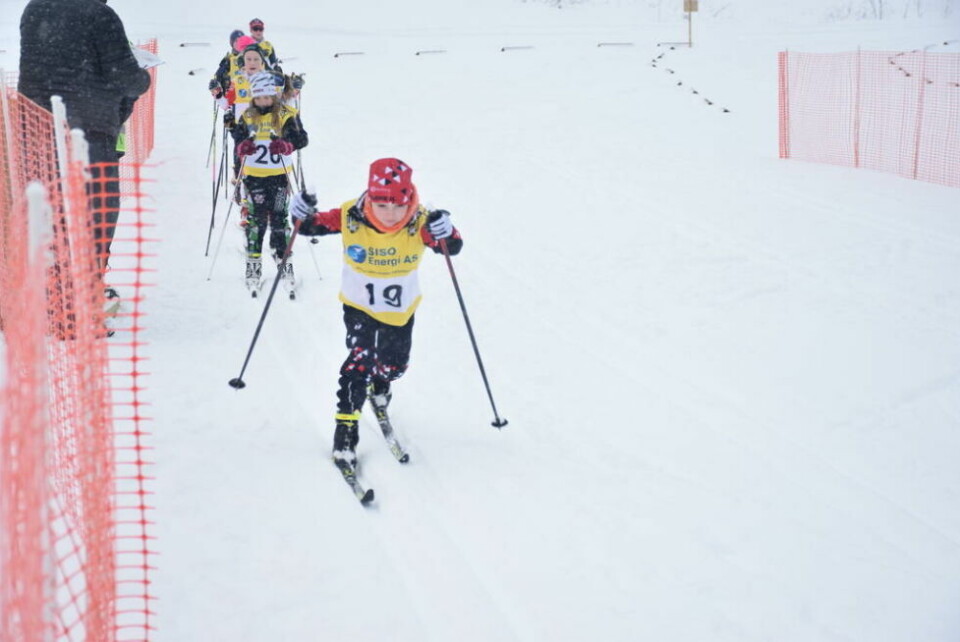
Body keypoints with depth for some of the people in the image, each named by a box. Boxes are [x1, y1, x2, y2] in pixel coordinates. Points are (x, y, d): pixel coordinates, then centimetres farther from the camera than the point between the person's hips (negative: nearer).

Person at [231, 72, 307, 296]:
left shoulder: (287, 115, -2)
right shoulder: (247, 117, 7)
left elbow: (301, 138, -9)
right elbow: (237, 137, 7)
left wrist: (286, 145, -29)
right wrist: (242, 146, -18)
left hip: (279, 175, -2)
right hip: (254, 175, 2)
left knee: (279, 218, 0)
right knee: (256, 219, 4)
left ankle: (284, 260, 10)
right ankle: (253, 263, 12)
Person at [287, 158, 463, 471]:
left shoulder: (420, 222, -24)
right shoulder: (350, 217, -24)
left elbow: (454, 248, -24)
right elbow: (314, 226, -13)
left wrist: (447, 232, -47)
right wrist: (302, 216, -36)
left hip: (401, 311, 2)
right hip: (359, 306, -2)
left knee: (394, 365, 22)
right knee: (361, 359, -21)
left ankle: (379, 389, 59)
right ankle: (345, 429, -7)